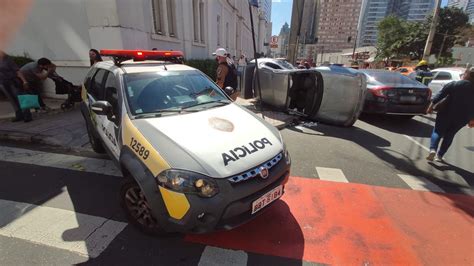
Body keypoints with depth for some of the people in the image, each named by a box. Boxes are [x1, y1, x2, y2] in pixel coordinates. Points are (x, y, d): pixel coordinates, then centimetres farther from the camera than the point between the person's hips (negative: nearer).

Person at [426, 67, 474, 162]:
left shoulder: (455, 85, -6)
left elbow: (440, 95, -13)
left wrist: (431, 105, -9)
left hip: (447, 114, -3)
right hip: (462, 118, 3)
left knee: (438, 131, 7)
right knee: (449, 135, 13)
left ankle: (432, 149, -17)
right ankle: (439, 155, 15)